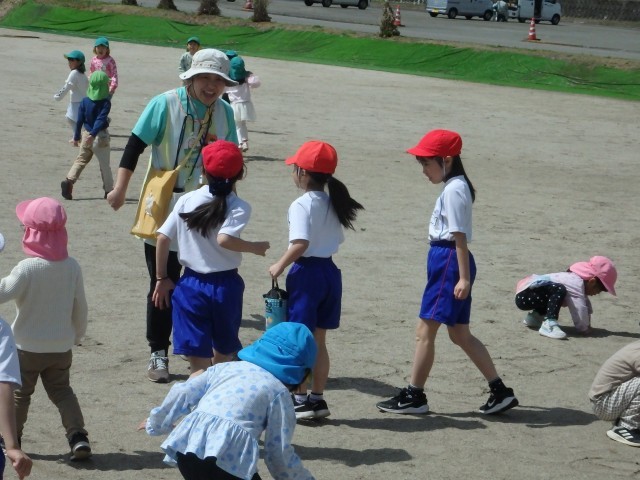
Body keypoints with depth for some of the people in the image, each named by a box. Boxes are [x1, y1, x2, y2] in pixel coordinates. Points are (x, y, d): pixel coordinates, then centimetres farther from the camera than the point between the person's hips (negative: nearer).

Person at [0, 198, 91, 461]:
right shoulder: (72, 266, -7)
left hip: (27, 346, -4)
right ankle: (78, 437, 1)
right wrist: (78, 333, 18)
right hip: (61, 346, 4)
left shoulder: (27, 268, -22)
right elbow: (80, 305, 3)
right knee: (61, 391, 16)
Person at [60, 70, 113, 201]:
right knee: (105, 165, 8)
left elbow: (80, 120, 2)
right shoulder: (106, 103, -13)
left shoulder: (85, 101, -1)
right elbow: (101, 120, -24)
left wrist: (76, 137, 10)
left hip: (86, 135, 4)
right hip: (100, 136, -3)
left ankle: (69, 180, -10)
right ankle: (109, 190, 17)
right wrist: (93, 134, -31)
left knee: (81, 160, 11)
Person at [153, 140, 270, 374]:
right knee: (225, 354, 20)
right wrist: (255, 247, -9)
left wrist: (161, 278, 8)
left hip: (191, 285, 1)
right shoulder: (239, 207, -9)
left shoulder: (187, 200, 1)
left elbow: (163, 238, -1)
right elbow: (224, 239, -25)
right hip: (225, 285, -1)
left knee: (199, 364, -1)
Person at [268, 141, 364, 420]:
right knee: (318, 341, 15)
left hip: (307, 272, -8)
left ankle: (301, 400, 7)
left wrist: (280, 266, -15)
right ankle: (318, 398, 20)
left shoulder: (302, 204, -15)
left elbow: (301, 243, -25)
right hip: (330, 271, 8)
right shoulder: (332, 204, 10)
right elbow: (336, 241, 12)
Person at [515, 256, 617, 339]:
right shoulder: (576, 284, -21)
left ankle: (535, 316, 27)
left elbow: (586, 305, 22)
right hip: (523, 296, -10)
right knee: (559, 290, -29)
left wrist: (587, 325, 14)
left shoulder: (575, 278, 10)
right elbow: (580, 311, -22)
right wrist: (585, 328, -7)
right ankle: (549, 324, -29)